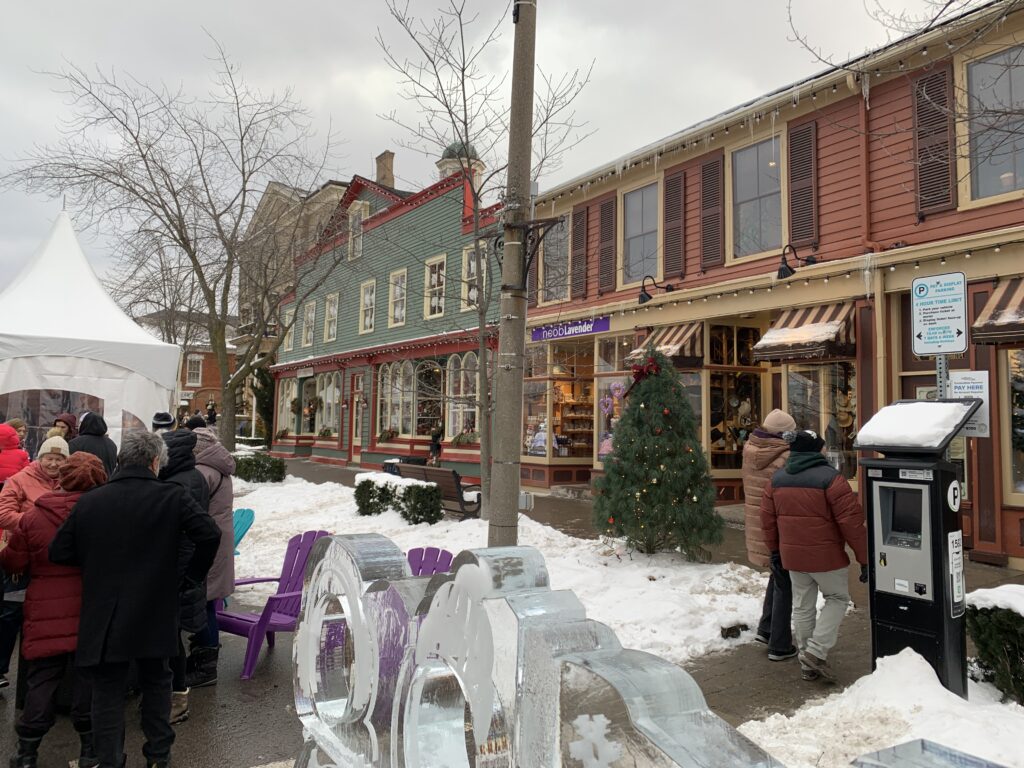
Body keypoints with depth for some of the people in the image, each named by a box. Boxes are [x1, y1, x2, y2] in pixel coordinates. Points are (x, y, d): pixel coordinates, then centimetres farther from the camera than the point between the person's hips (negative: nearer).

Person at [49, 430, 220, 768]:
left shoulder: (88, 501, -4)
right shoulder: (172, 497, -11)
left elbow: (59, 553, 0)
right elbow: (210, 535, -18)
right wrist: (190, 577, -4)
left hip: (103, 615, 0)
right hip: (155, 613, 0)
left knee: (107, 690, 14)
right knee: (156, 682, 20)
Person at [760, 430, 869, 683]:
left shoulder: (776, 480, 4)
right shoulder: (830, 478, -14)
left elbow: (768, 519, 10)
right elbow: (851, 521, -15)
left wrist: (775, 550, 21)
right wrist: (864, 558, -8)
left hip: (792, 555, 5)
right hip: (826, 555, -5)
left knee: (802, 606, 14)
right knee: (837, 598, 15)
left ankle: (808, 664, 22)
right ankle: (816, 651, 3)